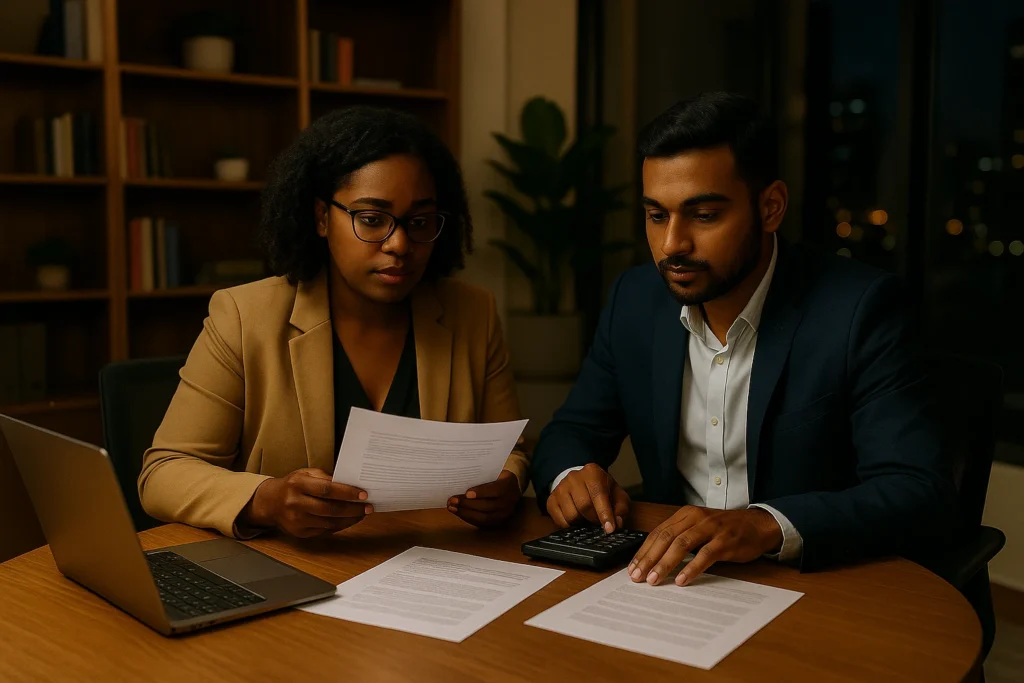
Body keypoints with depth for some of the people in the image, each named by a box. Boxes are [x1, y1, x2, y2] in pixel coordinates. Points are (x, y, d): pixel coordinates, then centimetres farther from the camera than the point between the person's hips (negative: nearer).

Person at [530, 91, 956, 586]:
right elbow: (572, 431, 10)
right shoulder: (634, 299, 1)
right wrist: (569, 474, -14)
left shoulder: (856, 308, -14)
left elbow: (922, 491, -20)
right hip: (671, 580, 5)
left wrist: (768, 525, -35)